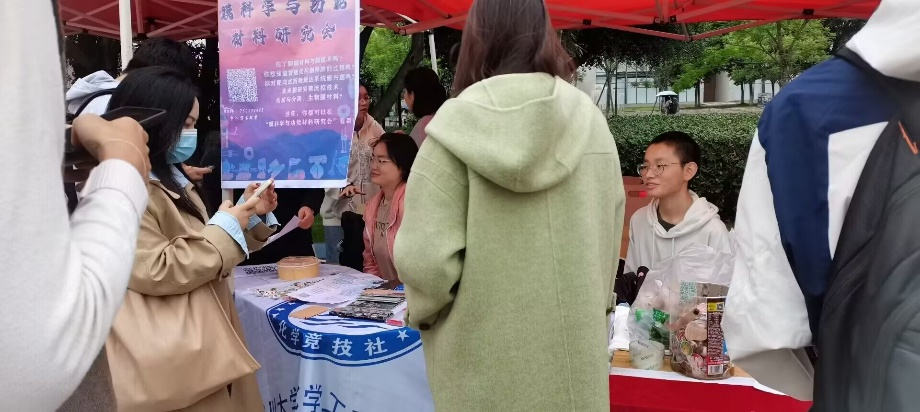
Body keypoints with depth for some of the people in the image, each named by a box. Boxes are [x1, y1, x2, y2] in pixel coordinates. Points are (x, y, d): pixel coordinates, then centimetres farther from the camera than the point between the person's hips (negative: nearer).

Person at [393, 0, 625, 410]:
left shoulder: (456, 124, -13)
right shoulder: (590, 120, -3)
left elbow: (426, 258, -18)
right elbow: (608, 242, 5)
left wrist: (423, 311, 3)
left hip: (485, 360, -3)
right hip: (574, 350, 3)